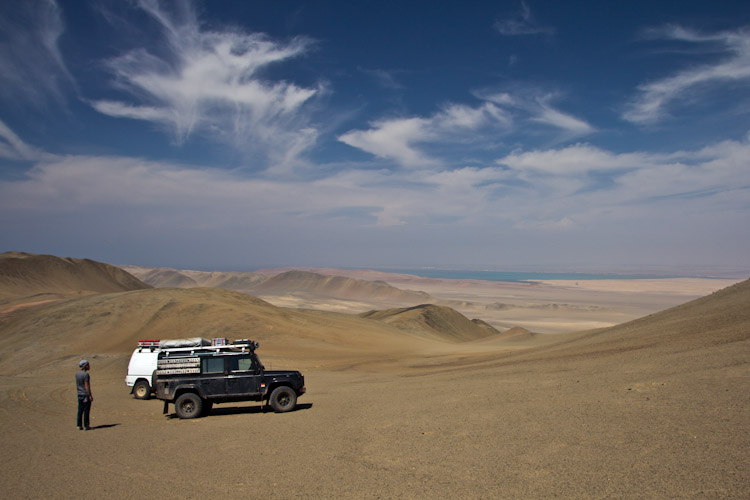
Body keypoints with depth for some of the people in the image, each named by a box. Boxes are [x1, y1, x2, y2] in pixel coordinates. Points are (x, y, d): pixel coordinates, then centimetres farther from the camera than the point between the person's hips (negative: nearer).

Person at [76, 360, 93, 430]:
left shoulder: (77, 373, 6)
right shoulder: (86, 374, -17)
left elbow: (77, 385, 13)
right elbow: (87, 386, -19)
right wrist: (90, 396, -15)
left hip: (79, 394, 7)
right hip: (86, 395, -7)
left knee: (80, 411, 12)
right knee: (86, 411, -1)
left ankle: (79, 425, 15)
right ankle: (86, 426, 3)